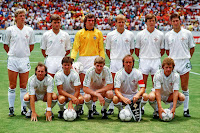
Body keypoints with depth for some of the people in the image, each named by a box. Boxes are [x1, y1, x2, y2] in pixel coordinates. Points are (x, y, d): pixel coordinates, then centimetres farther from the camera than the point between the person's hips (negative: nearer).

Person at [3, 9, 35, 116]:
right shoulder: (10, 30, 1)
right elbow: (5, 45, 11)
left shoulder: (29, 30, 5)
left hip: (25, 60, 1)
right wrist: (12, 54, 8)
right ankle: (11, 108, 9)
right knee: (12, 86, 2)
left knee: (23, 86, 4)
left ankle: (24, 108, 11)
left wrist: (25, 53, 11)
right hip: (12, 60, -1)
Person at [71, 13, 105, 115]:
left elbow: (101, 49, 11)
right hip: (83, 59, 0)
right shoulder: (79, 33, 6)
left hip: (95, 59, 1)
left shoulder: (98, 33, 9)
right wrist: (72, 58, -11)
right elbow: (75, 48, 4)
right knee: (82, 83, -3)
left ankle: (93, 106, 4)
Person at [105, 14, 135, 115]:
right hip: (114, 62, 0)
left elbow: (132, 49, 15)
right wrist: (112, 58, 4)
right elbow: (107, 50, 13)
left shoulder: (130, 35, 6)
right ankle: (111, 107, 2)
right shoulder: (110, 35, 5)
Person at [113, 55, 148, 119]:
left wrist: (137, 95, -36)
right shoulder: (119, 74, -12)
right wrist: (123, 98, -41)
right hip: (122, 95, -1)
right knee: (115, 99, -34)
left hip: (134, 95, 1)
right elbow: (116, 90, -20)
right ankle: (121, 110, 0)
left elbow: (142, 88, -12)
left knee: (145, 96, -29)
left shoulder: (138, 73, -7)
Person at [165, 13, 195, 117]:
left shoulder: (187, 33, 3)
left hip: (184, 62, -1)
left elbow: (192, 48, 10)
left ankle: (186, 109, 7)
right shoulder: (167, 35, 6)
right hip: (172, 62, 1)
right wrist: (173, 58, 8)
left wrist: (187, 57, 5)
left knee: (184, 87, 1)